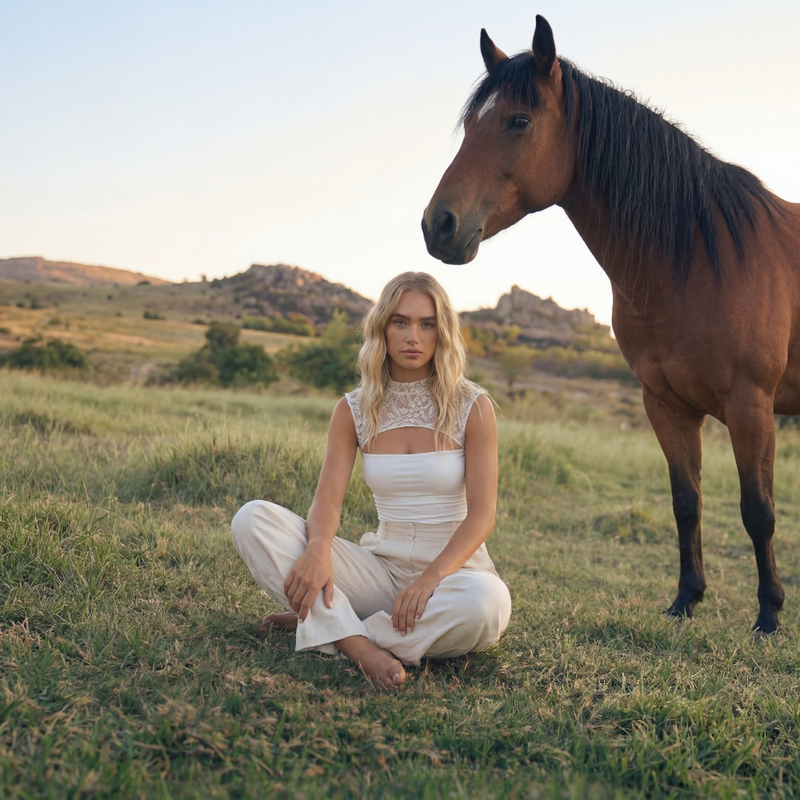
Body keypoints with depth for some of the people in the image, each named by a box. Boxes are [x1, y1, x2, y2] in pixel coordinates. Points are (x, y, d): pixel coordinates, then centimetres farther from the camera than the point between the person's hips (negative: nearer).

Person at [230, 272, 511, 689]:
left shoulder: (471, 408, -5)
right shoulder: (354, 411, 3)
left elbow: (481, 515, -11)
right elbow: (328, 499, -6)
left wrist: (431, 578, -28)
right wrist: (319, 548, -30)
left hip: (454, 569, -2)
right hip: (382, 569, 2)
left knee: (486, 601, -40)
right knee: (253, 518, -16)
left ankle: (323, 623, -21)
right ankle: (359, 646, -31)